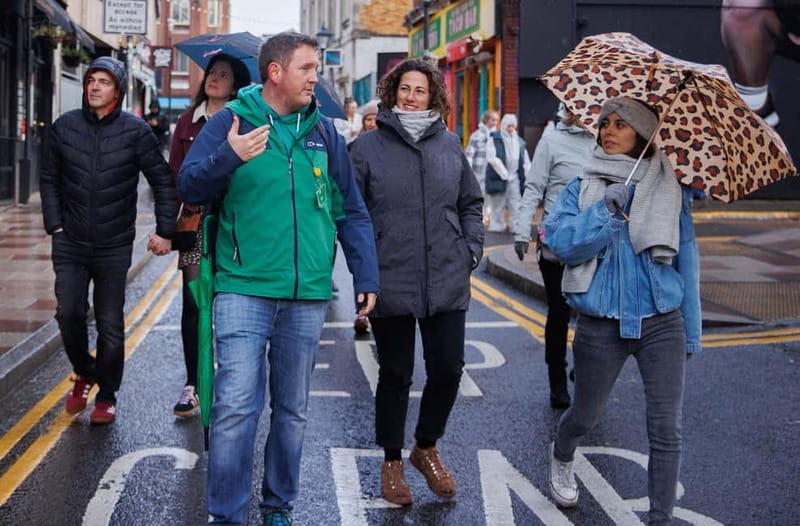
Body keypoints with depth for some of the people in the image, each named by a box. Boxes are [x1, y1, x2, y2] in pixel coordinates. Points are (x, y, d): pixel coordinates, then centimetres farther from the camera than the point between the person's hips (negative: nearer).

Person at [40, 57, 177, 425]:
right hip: (71, 244, 2)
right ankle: (83, 374, 24)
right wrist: (55, 225, 3)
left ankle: (107, 396, 19)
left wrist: (164, 231, -4)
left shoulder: (135, 131, -5)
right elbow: (49, 180, 11)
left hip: (114, 246, -2)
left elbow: (162, 182, 1)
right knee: (68, 314, -4)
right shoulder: (65, 127, 2)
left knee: (110, 325, 4)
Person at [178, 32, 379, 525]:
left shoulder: (324, 132, 9)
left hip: (308, 295, 4)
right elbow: (189, 187, -6)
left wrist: (367, 277, 7)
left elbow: (352, 212, 13)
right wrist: (229, 157, -24)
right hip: (244, 289, -4)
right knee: (236, 406, -10)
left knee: (293, 409, 12)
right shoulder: (231, 121, -1)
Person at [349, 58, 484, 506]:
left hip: (448, 283, 3)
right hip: (390, 284, -3)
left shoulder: (450, 145, 7)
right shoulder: (369, 147, -2)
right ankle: (392, 461, 27)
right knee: (395, 375, 8)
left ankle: (427, 448, 32)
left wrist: (472, 249, 5)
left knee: (448, 369, 7)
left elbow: (471, 204, 17)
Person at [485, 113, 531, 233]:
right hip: (499, 178, -3)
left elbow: (526, 162, 14)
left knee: (516, 205, -1)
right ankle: (497, 226, 14)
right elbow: (492, 159, -12)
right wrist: (504, 173, -15)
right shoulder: (494, 140, -2)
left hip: (514, 179, 3)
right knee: (498, 206, 5)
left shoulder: (519, 142, 12)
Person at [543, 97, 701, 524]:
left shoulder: (671, 189, 4)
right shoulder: (581, 189, 3)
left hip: (663, 324, 0)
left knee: (666, 431, -5)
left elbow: (687, 261, 7)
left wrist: (690, 333, 6)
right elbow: (561, 242, -12)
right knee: (585, 416, 17)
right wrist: (605, 208, -23)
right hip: (601, 326, 0)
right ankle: (561, 457, 50)